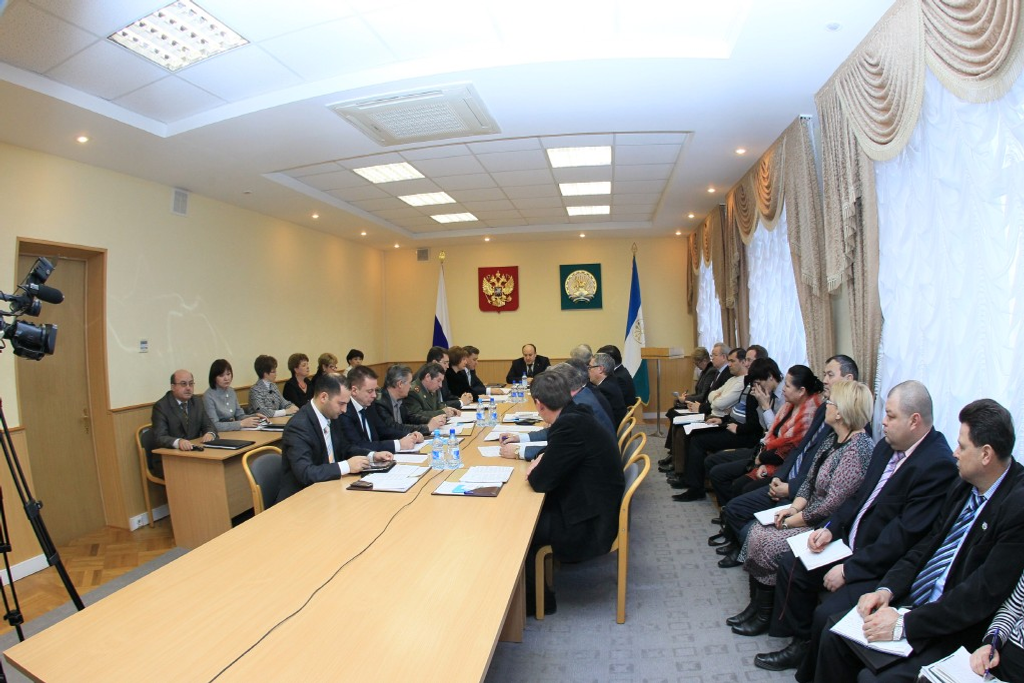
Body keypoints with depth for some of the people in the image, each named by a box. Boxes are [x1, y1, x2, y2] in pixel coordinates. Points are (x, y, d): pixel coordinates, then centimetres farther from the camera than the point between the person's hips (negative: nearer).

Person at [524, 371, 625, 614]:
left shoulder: (569, 425, -27)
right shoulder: (577, 416, 0)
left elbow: (541, 481, -23)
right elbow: (555, 453, 19)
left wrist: (532, 471, -2)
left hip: (589, 525, -9)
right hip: (593, 507, 9)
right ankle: (535, 588, 26)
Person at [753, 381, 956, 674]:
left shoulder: (939, 465, -24)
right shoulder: (887, 446, 4)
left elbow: (905, 536, -25)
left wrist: (849, 569, -20)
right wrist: (831, 528, -2)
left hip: (883, 569, -9)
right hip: (851, 544, 9)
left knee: (826, 616, -20)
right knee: (790, 564, 8)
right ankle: (801, 643, 24)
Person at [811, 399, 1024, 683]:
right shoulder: (965, 485, 5)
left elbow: (984, 594, -23)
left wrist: (905, 624, -21)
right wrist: (886, 589, -4)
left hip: (953, 634, -7)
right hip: (910, 602, 7)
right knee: (834, 636, -1)